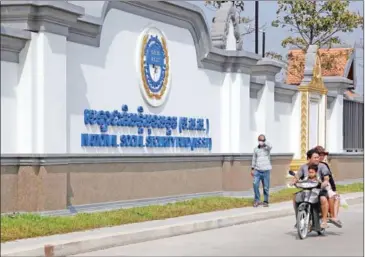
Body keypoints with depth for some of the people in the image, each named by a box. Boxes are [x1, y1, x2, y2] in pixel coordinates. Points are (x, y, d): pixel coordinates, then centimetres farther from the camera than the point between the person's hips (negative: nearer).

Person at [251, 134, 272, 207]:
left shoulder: (267, 148, 0)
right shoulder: (256, 149, 10)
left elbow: (270, 146, -26)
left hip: (266, 170, -2)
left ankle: (265, 201, 14)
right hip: (257, 170, 2)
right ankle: (257, 200, -2)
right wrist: (252, 169, 12)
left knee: (266, 187, 1)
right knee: (255, 184, -14)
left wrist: (264, 142, -15)